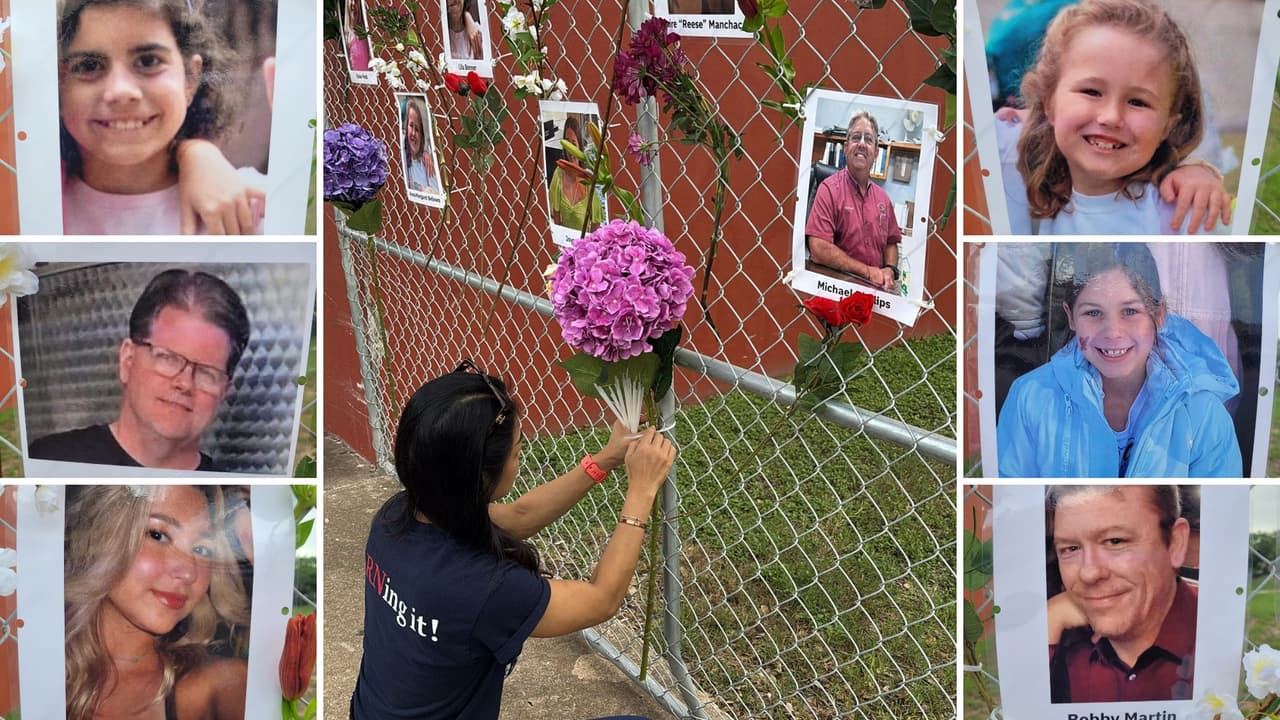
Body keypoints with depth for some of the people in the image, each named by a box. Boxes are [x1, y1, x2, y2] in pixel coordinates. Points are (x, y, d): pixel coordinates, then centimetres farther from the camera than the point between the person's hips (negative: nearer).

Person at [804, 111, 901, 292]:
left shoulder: (883, 197, 15)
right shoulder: (829, 189, -4)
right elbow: (818, 250, -14)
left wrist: (890, 270, 1)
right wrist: (867, 271, -12)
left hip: (876, 289, 5)